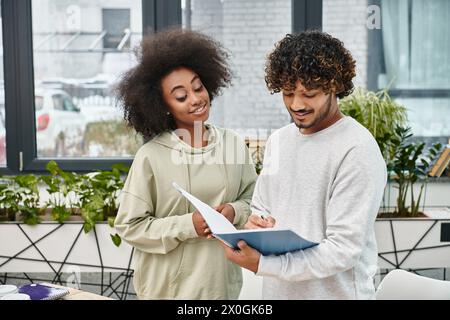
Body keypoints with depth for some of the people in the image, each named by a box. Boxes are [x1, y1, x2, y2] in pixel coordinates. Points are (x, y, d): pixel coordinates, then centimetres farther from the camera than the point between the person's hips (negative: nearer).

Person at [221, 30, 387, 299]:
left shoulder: (357, 151, -19)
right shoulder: (278, 140, 5)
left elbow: (344, 250, -22)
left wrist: (262, 264, -27)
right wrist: (255, 224, -10)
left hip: (337, 293, -6)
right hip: (276, 290, 7)